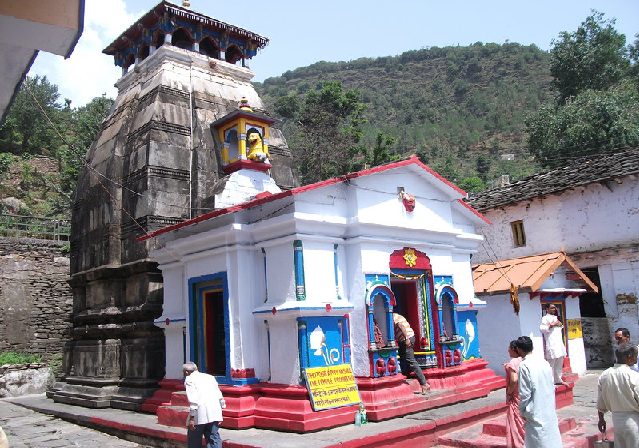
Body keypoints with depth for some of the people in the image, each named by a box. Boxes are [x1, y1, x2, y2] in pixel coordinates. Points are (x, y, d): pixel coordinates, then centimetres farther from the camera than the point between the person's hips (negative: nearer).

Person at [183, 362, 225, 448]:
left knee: (194, 440, 8)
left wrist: (191, 417, -11)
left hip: (200, 413, -5)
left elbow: (193, 399, -10)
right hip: (214, 413, 5)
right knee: (214, 437, 7)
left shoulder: (189, 379, 4)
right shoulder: (210, 377, 22)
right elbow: (219, 396, 18)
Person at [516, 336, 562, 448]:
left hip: (536, 412, -7)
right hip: (550, 410, 7)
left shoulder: (524, 365, -15)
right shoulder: (544, 362, 5)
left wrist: (523, 412, -1)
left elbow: (525, 393, -15)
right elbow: (552, 387, 12)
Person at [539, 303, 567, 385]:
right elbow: (542, 328, -16)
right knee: (551, 364, -10)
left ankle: (558, 380, 24)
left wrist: (560, 324, 12)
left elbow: (561, 327, 33)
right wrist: (552, 325, -16)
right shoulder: (545, 318, -3)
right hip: (552, 344, -9)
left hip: (559, 343, 9)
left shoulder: (555, 317, 22)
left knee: (559, 364, 14)